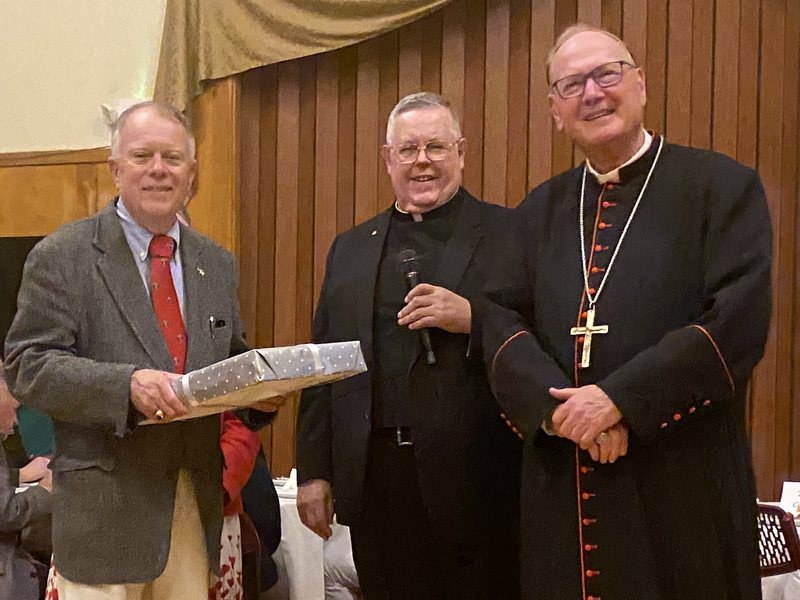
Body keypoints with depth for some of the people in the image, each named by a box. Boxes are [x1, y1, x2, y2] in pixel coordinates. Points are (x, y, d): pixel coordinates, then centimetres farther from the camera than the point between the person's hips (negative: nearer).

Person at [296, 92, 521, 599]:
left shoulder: (508, 234, 1)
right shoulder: (350, 248, 15)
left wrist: (472, 319, -18)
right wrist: (313, 471, 11)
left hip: (473, 480, -3)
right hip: (375, 478, 4)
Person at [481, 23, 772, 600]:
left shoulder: (721, 186, -2)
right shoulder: (542, 208, 13)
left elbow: (741, 319, -13)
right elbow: (502, 317, 5)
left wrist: (619, 398, -17)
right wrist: (556, 405, -14)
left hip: (684, 489, -4)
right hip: (562, 487, 4)